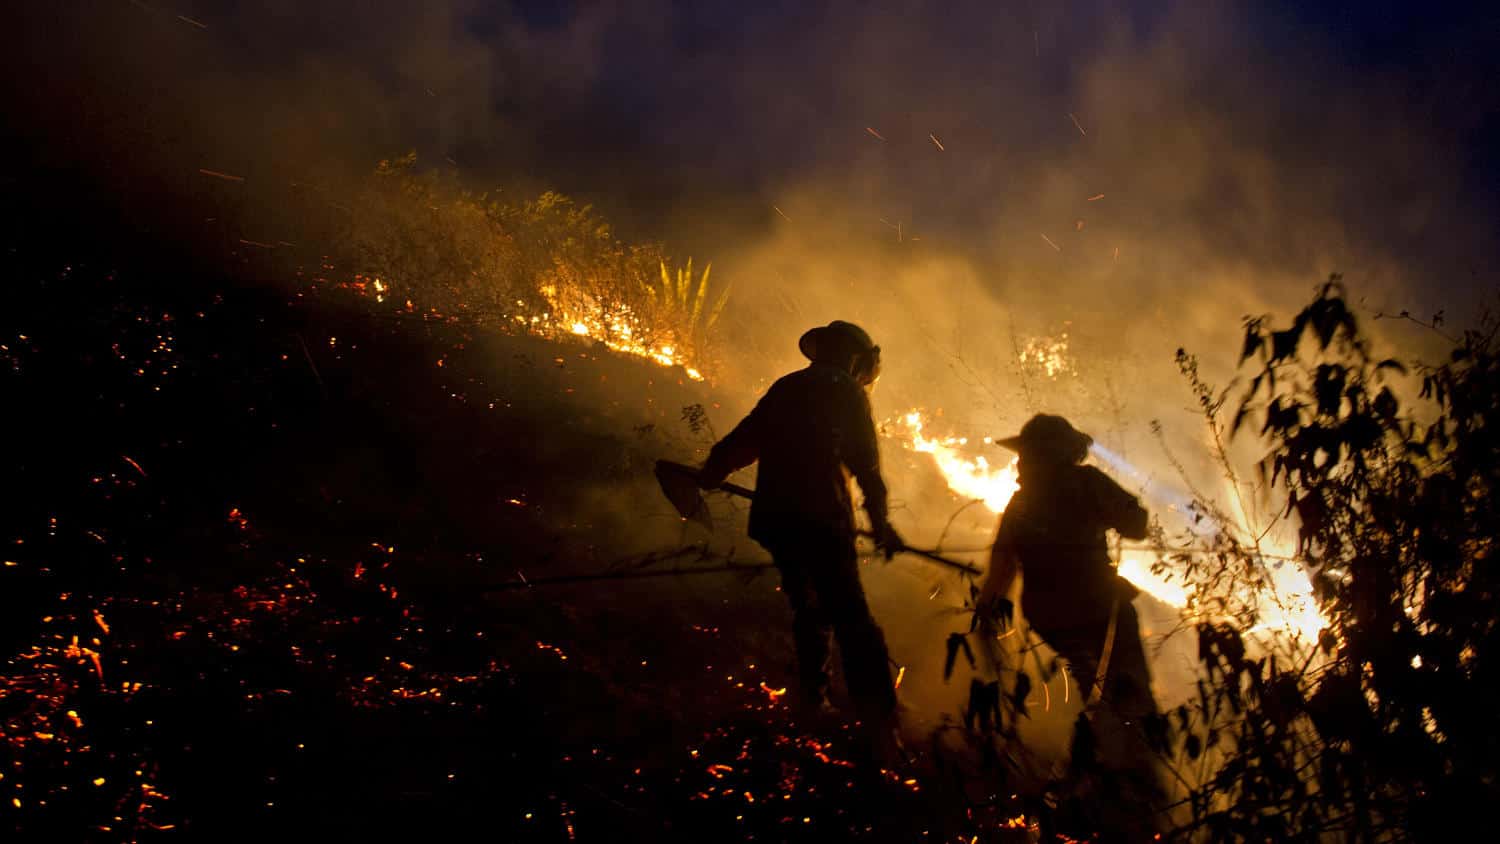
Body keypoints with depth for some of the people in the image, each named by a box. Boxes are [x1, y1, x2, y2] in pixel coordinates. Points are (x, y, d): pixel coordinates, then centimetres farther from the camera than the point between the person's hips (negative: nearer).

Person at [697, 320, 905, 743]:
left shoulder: (784, 388, 17)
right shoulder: (847, 393, 2)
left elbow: (744, 439, 25)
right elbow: (867, 467, -2)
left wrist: (711, 471, 42)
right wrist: (881, 524, 7)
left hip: (774, 518, 6)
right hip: (822, 521, -6)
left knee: (809, 612, 21)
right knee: (852, 620, -8)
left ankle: (813, 701, 21)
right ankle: (879, 721, -16)